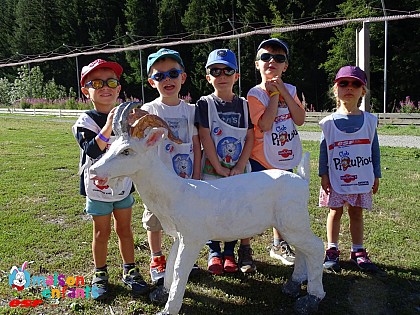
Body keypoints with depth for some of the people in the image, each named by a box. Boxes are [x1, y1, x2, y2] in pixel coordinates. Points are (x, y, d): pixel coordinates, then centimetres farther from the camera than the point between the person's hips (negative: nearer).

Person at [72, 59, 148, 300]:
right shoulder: (86, 121, -12)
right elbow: (91, 150, -30)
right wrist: (107, 127, -39)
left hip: (123, 184, 3)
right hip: (98, 187, -3)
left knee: (125, 228, 13)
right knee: (102, 232, 9)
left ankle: (130, 271, 27)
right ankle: (100, 274, 27)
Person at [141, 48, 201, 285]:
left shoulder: (190, 110, 1)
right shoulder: (148, 111, -5)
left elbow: (196, 146, 3)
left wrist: (196, 177, 0)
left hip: (185, 178, 2)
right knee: (155, 221, 11)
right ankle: (157, 259, 33)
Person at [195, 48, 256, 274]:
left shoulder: (243, 105, 3)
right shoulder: (205, 104, -4)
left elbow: (250, 137, 0)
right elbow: (205, 138, -9)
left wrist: (239, 167, -10)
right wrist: (219, 167, -13)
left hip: (239, 171, 2)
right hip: (212, 170, -2)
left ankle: (230, 252, 26)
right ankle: (214, 252, 25)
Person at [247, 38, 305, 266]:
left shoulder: (290, 90, 4)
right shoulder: (255, 94, -11)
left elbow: (300, 119, -9)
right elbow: (265, 124, -25)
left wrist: (283, 90, -14)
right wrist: (274, 94, -18)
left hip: (285, 159, 5)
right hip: (260, 161, -5)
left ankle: (278, 245, 36)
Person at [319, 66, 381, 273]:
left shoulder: (369, 120, 3)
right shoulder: (329, 122, -2)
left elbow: (375, 149, 7)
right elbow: (323, 150, 0)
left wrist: (376, 176, 6)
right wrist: (323, 174, -5)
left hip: (361, 178, 1)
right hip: (336, 178, -1)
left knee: (356, 213, 10)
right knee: (335, 212, 8)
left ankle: (358, 252, 22)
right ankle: (332, 251, 19)